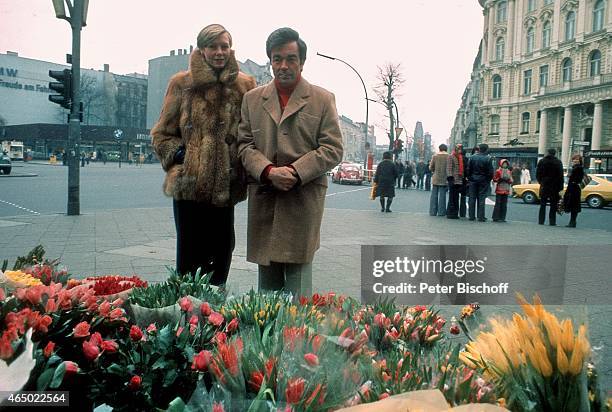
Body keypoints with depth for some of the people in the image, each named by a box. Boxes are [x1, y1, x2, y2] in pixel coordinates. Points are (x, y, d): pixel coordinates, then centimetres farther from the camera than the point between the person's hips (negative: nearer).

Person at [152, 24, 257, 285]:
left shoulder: (245, 85, 4)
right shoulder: (181, 84, 3)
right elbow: (162, 134, 7)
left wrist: (244, 167, -3)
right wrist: (179, 156, -7)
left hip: (226, 184, 2)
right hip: (189, 183, -1)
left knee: (221, 251, 11)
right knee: (189, 253, 6)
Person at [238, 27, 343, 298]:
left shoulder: (323, 99, 5)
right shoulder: (252, 98, 13)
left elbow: (333, 149, -1)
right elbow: (245, 145, 7)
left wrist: (295, 171, -14)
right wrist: (268, 171, -12)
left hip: (304, 200, -3)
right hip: (263, 200, 3)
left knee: (297, 282, -3)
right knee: (267, 281, 11)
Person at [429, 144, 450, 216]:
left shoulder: (435, 156, 0)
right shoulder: (448, 156, -6)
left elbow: (431, 167, 3)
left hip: (436, 178, 2)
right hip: (444, 179, -2)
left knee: (434, 195, 8)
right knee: (442, 195, 3)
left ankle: (433, 211, 9)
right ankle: (441, 212, 5)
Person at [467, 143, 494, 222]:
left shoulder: (472, 157, -3)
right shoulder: (488, 158, -10)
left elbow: (468, 169, 0)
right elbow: (490, 171, -8)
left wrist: (469, 178, 9)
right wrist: (489, 180, 4)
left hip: (473, 180, 2)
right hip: (483, 180, -2)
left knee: (472, 198, 7)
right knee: (481, 198, 2)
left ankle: (472, 216, 9)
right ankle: (481, 217, 2)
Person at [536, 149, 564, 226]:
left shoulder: (541, 161, 2)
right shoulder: (558, 162, -5)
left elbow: (537, 174, 5)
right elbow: (560, 176, -6)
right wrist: (560, 187, -4)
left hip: (544, 186, 2)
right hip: (554, 187, -2)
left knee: (542, 205, 9)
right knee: (553, 205, 4)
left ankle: (541, 221, 6)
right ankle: (552, 221, 1)